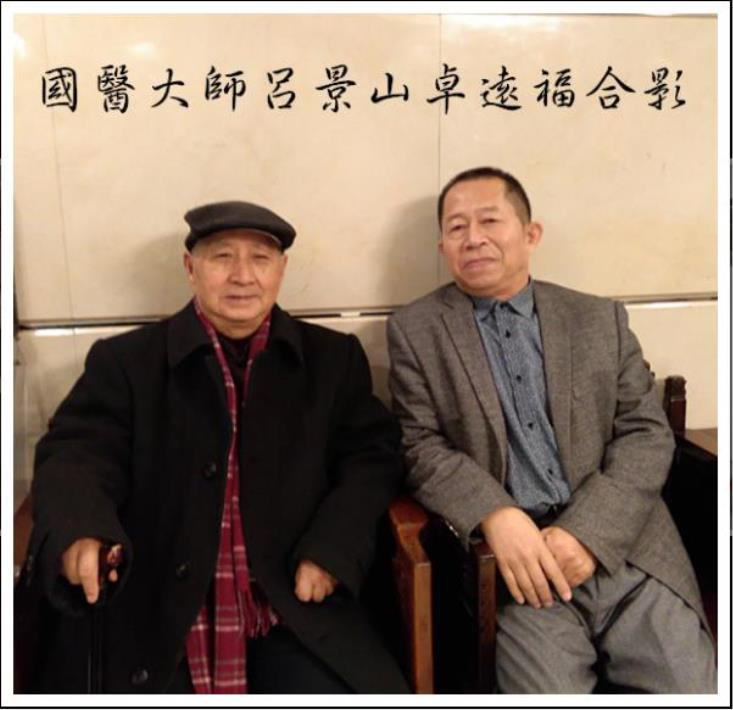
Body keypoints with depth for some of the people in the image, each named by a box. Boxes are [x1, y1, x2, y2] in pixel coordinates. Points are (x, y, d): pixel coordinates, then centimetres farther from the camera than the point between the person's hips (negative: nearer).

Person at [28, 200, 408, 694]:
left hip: (296, 614, 1)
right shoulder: (124, 360, 5)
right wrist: (78, 533, -27)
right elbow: (77, 453, -4)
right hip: (150, 618, 0)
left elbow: (372, 455, 6)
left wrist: (331, 549, -11)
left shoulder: (334, 358, 10)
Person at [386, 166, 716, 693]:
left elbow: (647, 434, 5)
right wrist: (497, 516, -17)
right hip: (514, 558, -2)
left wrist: (587, 531, -10)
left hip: (622, 548, 2)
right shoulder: (416, 331, 5)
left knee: (695, 688, -10)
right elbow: (419, 446, 0)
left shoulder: (601, 319, 10)